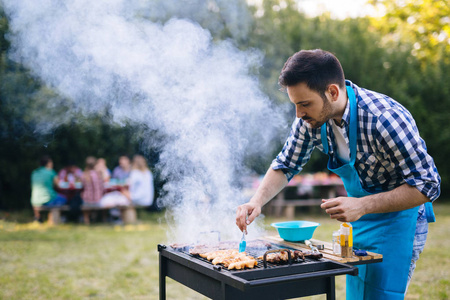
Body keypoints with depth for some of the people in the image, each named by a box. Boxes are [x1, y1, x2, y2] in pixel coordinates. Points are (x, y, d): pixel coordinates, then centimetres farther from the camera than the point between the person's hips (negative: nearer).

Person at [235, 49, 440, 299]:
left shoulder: (386, 119, -32)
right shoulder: (311, 118, -12)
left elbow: (427, 185, -26)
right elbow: (286, 165, 1)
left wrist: (362, 206, -35)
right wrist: (257, 201, -16)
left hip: (399, 217, -6)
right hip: (361, 216, 6)